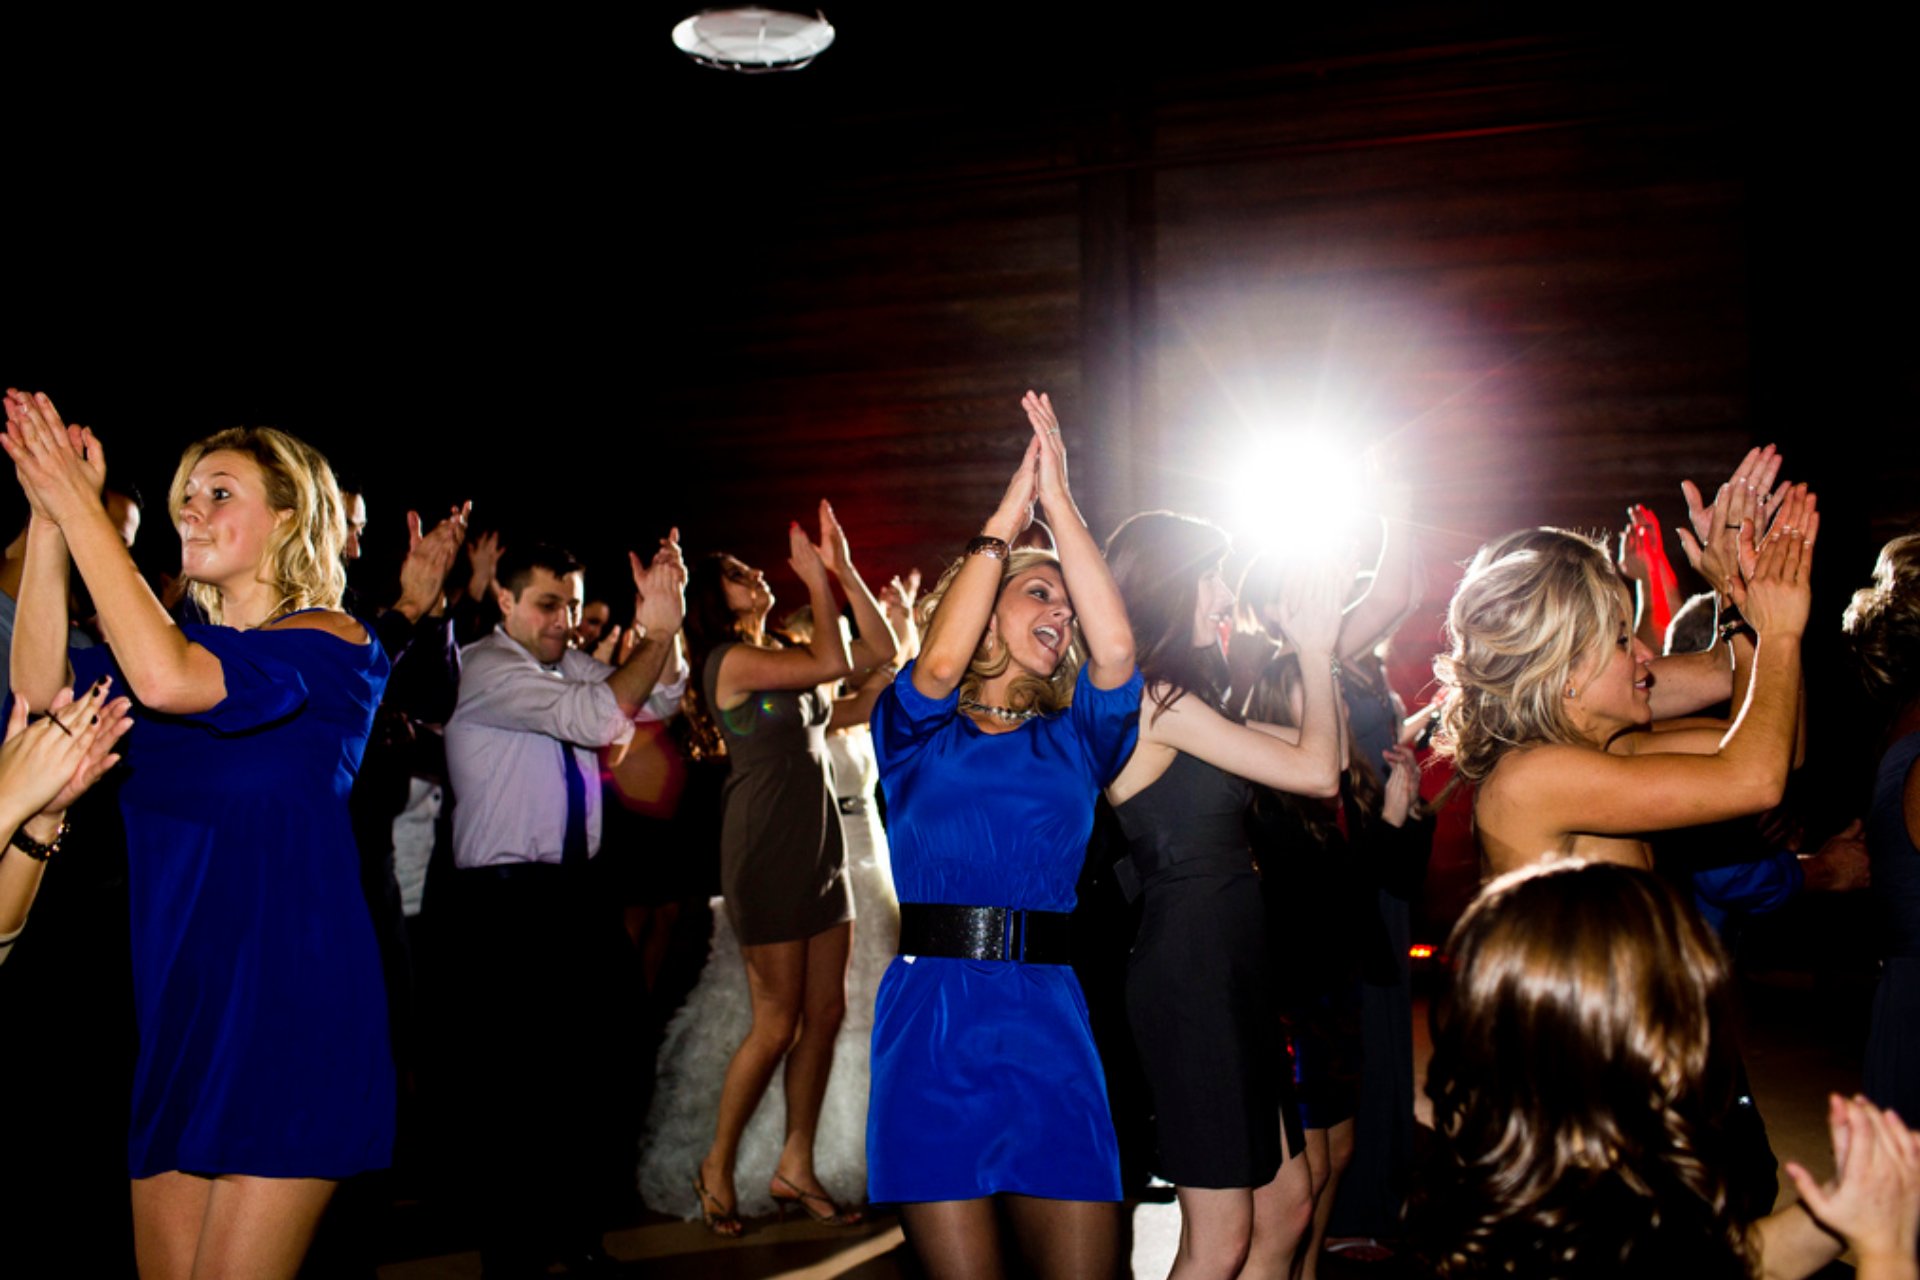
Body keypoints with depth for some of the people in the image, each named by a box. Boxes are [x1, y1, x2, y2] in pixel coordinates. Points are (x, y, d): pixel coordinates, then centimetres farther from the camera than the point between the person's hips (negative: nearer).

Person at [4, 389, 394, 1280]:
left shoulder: (331, 644, -8)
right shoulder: (180, 642, 13)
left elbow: (166, 681, -26)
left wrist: (79, 506, -20)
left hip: (285, 1001, -6)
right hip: (172, 1005, 6)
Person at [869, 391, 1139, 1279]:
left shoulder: (1073, 739, 14)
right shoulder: (918, 732, 10)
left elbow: (1116, 649, -3)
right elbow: (940, 660, -12)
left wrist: (1059, 501, -3)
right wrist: (1007, 518, -5)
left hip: (1048, 1019, 2)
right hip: (933, 1016, -2)